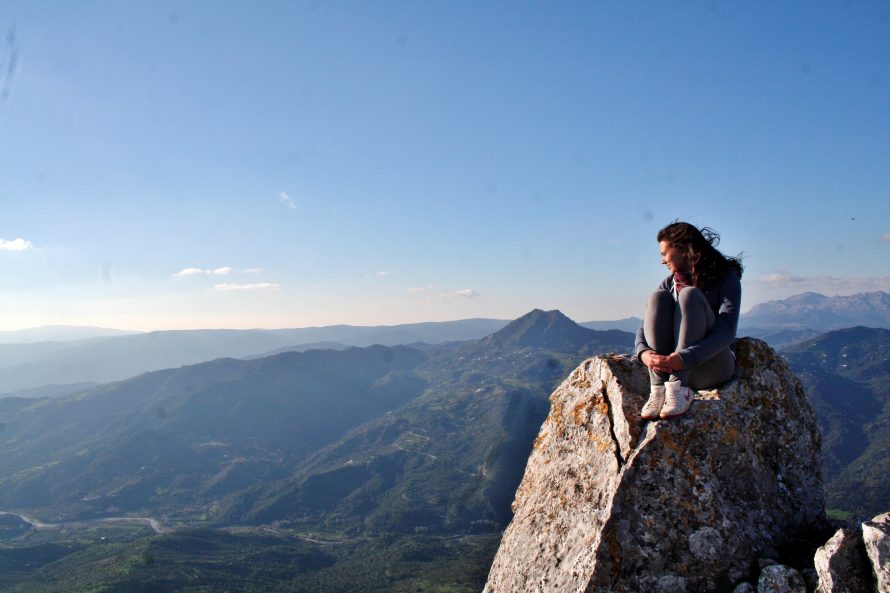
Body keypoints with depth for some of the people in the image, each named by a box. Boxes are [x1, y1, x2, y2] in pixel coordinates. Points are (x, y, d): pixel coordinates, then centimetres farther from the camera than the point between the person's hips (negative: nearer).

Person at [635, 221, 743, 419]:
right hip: (671, 365, 4)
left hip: (712, 366, -4)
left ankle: (680, 388, -34)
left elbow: (726, 333, -19)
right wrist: (643, 352, -23)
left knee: (690, 295, -24)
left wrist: (681, 359, -33)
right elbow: (645, 325, 1)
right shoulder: (669, 283, 11)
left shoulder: (726, 278, -4)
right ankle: (659, 388, -29)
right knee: (658, 298, -19)